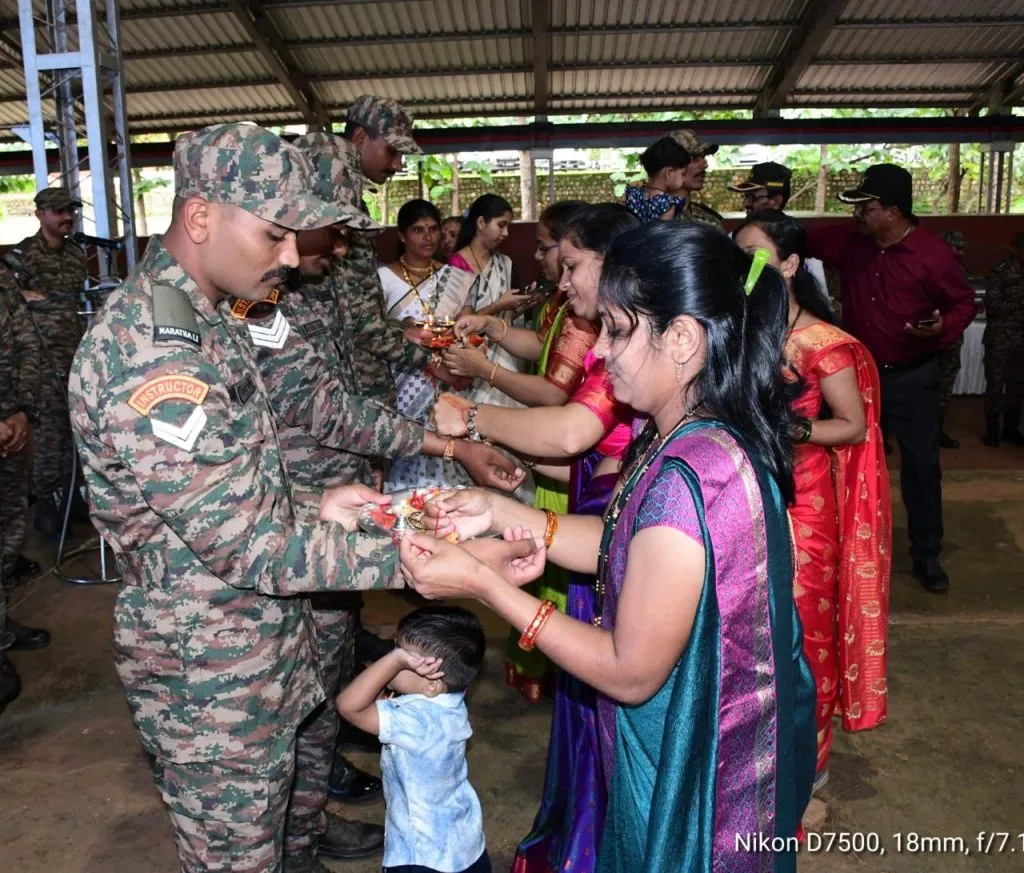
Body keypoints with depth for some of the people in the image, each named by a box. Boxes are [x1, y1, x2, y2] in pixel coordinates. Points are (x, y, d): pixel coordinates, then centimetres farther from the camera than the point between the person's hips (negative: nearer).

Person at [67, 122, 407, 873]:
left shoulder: (204, 318, 5)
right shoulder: (152, 356, -28)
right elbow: (248, 547, -28)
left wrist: (312, 506, -1)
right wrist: (408, 559, -24)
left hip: (255, 644, 9)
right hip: (211, 677, -9)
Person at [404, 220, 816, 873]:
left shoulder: (686, 478, -34)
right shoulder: (706, 436, -5)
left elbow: (630, 672, -26)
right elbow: (630, 550, 3)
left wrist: (483, 584, -23)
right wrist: (504, 515, -5)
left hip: (696, 781, -8)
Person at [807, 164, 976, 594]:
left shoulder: (933, 254, -13)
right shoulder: (849, 243, -1)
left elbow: (963, 303, -5)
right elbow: (805, 238, 9)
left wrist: (942, 327, -25)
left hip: (911, 379, -4)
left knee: (921, 466, 5)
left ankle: (927, 556, 19)